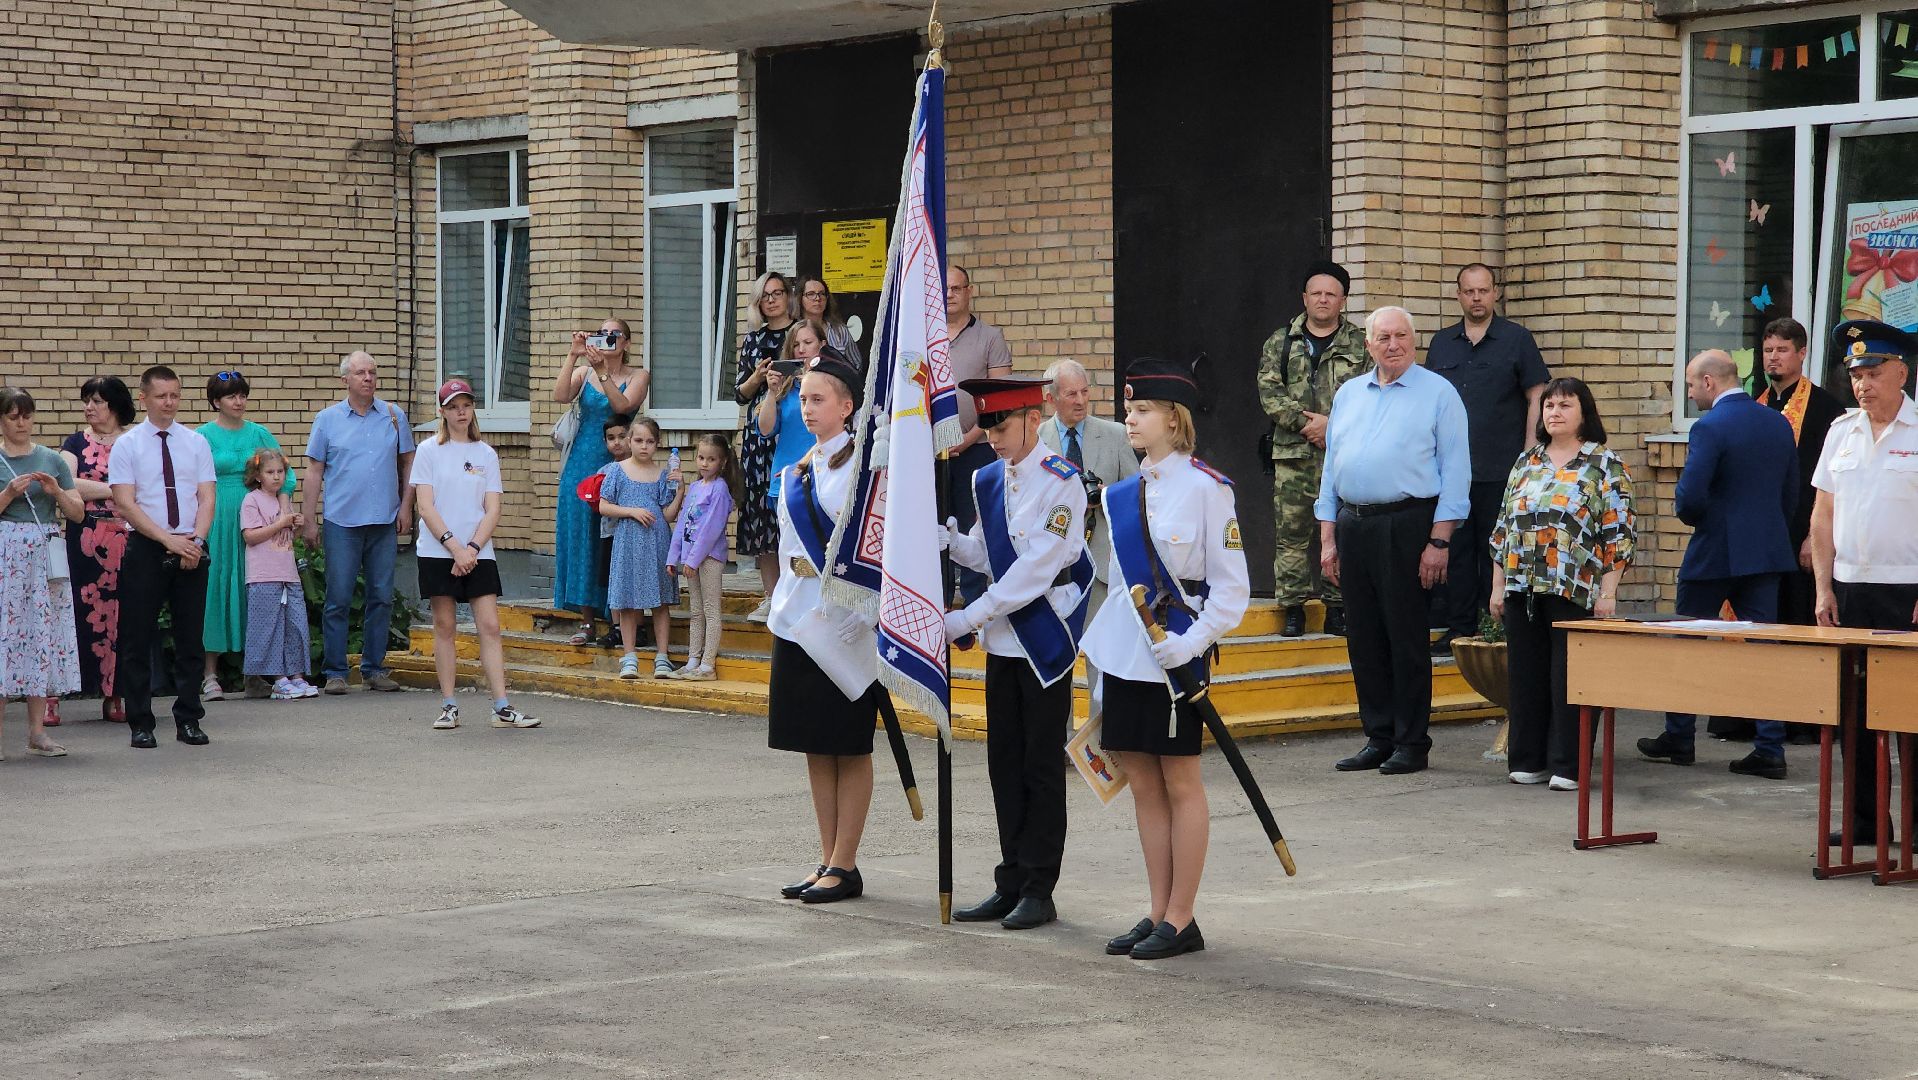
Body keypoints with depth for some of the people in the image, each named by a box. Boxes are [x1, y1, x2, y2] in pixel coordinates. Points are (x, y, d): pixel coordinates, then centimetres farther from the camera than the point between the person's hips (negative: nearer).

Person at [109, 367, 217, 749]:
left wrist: (196, 539, -13)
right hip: (146, 549, -2)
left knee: (190, 638, 6)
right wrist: (169, 539, -15)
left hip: (191, 548, 2)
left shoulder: (196, 442, 8)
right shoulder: (127, 445, 0)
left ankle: (189, 719, 14)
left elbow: (207, 498, 4)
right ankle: (141, 724, 7)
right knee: (139, 639, 0)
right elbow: (125, 504, -7)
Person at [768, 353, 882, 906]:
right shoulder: (798, 471, 15)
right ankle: (828, 860, 16)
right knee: (814, 744, 10)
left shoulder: (862, 464, -8)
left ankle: (844, 866, 4)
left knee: (849, 745, -2)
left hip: (847, 617, -8)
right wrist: (788, 605, 15)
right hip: (801, 612, 8)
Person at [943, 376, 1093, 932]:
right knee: (1005, 762, 9)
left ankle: (1038, 890, 4)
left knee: (1041, 766, -1)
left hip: (1046, 637, -7)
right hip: (1002, 637, 7)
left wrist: (966, 619, -21)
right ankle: (1012, 883, 16)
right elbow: (984, 555, 10)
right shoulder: (987, 481, 9)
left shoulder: (1061, 482, -14)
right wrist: (947, 535, -11)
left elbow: (1036, 568, -20)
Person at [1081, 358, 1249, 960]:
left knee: (1180, 783, 0)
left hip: (1176, 655, -6)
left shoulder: (1206, 489, -8)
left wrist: (1189, 644, -19)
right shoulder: (1122, 494, 11)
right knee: (1144, 784, 9)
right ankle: (1159, 914, 16)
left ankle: (1180, 920, 6)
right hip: (1125, 655, 6)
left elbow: (1231, 587, -8)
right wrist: (1101, 678, 14)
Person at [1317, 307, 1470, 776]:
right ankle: (1378, 737, 15)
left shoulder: (1438, 394, -1)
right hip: (1353, 525, 5)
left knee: (1406, 637, -3)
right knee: (1364, 639, 7)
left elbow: (1454, 472, -5)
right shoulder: (1349, 394, 15)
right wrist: (1328, 539, 10)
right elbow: (1331, 468, 17)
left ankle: (1411, 742, 4)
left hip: (1406, 525, -5)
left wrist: (1439, 542, -12)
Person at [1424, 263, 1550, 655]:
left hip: (1500, 471, -4)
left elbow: (1536, 398, 1)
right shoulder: (1441, 343, 14)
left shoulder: (1517, 339, 3)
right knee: (1455, 550, 5)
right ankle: (1459, 628, 11)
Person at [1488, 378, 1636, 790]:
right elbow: (1502, 528, 17)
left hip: (1575, 591, -5)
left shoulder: (1606, 466, 0)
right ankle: (1527, 760, 14)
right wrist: (1498, 586, 12)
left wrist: (1607, 592, -11)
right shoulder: (1526, 463, 15)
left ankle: (1568, 766, 2)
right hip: (1522, 589, 5)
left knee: (1568, 678, -3)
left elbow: (1619, 533, -5)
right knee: (1525, 676, 6)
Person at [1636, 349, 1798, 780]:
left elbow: (1690, 496, -21)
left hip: (1715, 553, -6)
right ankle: (1769, 750, 2)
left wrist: (1686, 512, 1)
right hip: (1767, 551, 6)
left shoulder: (1710, 427, -15)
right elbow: (1791, 494, 11)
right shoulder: (1779, 424, 7)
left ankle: (1678, 738, 21)